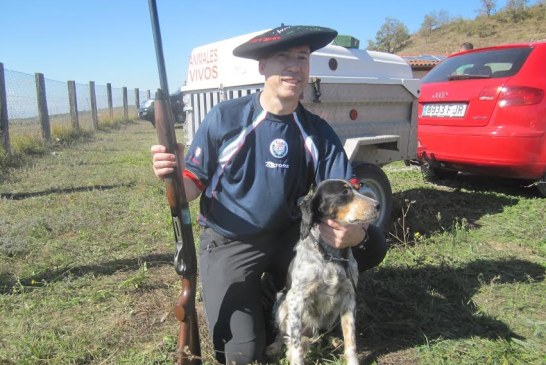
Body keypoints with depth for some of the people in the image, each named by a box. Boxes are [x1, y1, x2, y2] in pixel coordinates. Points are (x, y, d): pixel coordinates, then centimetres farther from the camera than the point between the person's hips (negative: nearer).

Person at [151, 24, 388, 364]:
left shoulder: (319, 133, -5)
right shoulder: (224, 118, -14)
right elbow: (194, 185, -6)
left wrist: (355, 232, -30)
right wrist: (172, 175, -30)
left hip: (286, 238, 4)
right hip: (228, 244, -3)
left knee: (372, 243, -14)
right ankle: (249, 297, 23)